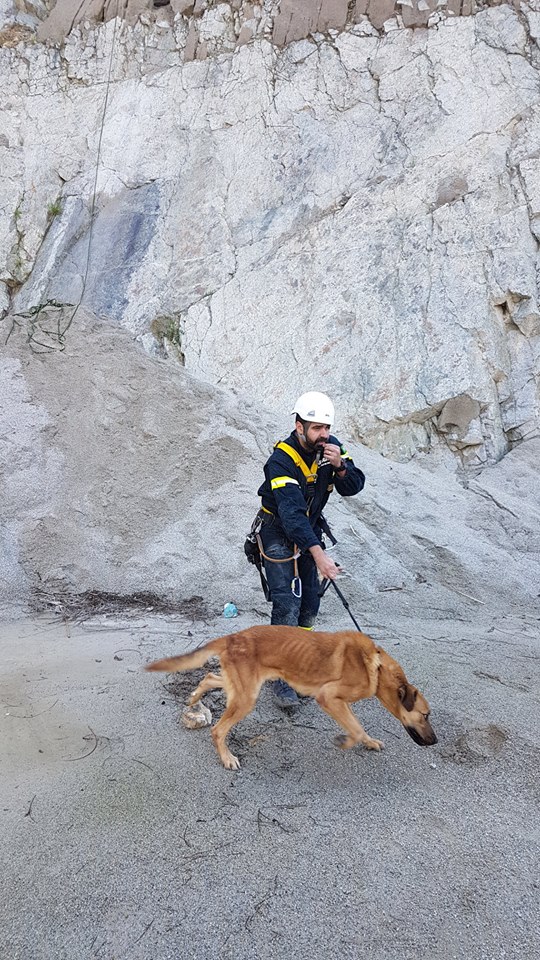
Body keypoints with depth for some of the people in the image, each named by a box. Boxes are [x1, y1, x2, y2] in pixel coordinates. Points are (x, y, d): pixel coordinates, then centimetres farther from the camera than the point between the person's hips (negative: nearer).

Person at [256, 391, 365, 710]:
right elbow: (292, 513, -39)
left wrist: (340, 466, -30)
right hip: (279, 532, -6)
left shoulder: (331, 446, -11)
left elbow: (353, 487, -8)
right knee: (287, 603, -11)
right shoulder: (281, 460, -30)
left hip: (311, 529, 6)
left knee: (310, 602, 11)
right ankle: (282, 678, 2)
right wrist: (318, 554, -49)